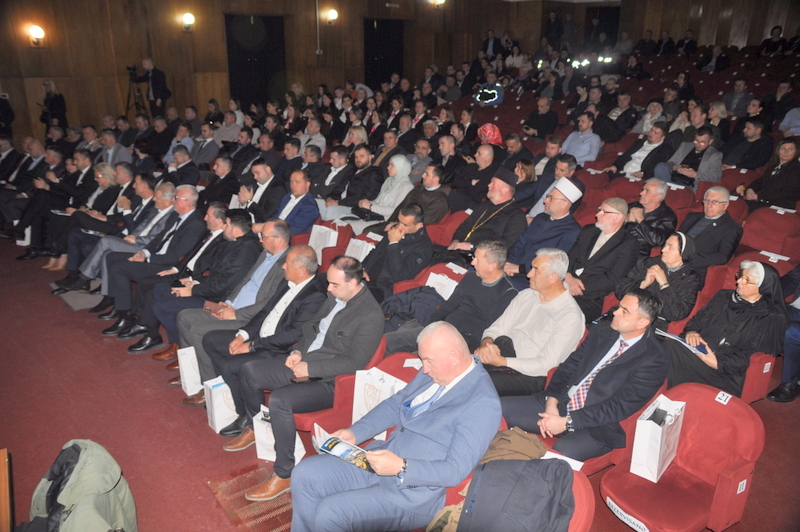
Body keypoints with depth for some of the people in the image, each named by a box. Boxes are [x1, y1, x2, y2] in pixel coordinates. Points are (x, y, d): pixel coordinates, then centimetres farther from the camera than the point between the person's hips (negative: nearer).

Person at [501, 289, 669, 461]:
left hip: (596, 428, -6)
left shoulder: (653, 361, -11)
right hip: (560, 404, 7)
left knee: (561, 452, -37)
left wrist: (566, 422, -18)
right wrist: (552, 403, -8)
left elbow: (619, 407, -16)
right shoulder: (602, 331, 10)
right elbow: (568, 366, 9)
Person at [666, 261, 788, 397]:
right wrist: (691, 331, -4)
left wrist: (718, 363, -17)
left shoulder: (772, 318, 4)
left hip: (725, 372, -6)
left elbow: (753, 354, -5)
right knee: (670, 346, -31)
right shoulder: (724, 297, 21)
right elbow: (699, 318, 19)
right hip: (698, 350, 6)